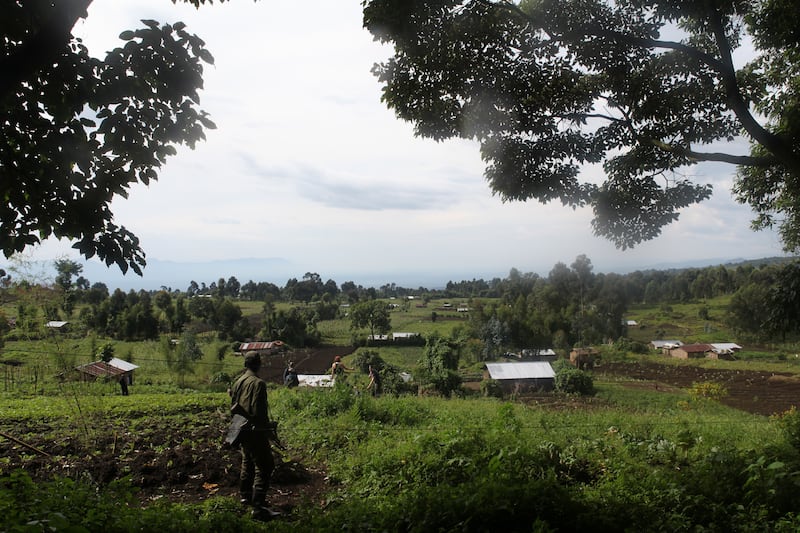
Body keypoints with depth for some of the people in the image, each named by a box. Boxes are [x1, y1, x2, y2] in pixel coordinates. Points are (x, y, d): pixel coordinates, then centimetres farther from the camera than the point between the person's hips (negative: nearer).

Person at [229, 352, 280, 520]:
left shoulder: (238, 381, 6)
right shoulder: (258, 383, -19)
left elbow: (233, 407, 13)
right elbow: (258, 411, -23)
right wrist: (267, 425, -10)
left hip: (243, 430, 9)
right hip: (256, 430, -9)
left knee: (247, 462, 24)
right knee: (264, 467, -6)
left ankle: (245, 495, 38)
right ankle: (259, 507, -10)